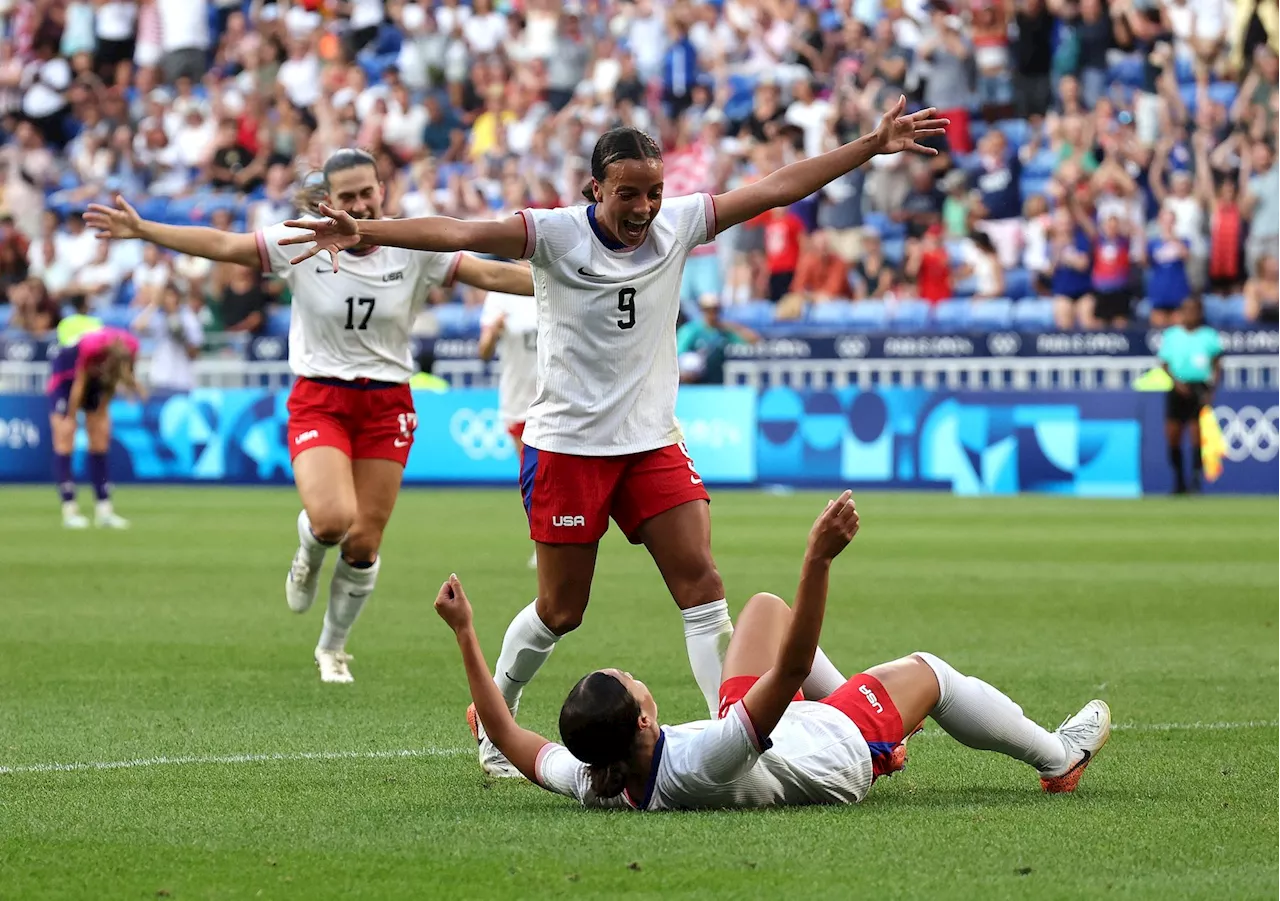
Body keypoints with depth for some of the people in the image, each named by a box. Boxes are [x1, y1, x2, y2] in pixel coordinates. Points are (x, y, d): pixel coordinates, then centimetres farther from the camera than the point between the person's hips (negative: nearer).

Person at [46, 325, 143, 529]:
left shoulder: (129, 347, -27)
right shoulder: (90, 347, -39)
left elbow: (113, 380, -9)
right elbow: (79, 383, -25)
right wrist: (71, 418, -16)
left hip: (96, 377, 5)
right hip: (65, 373, -5)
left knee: (101, 441, 1)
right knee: (64, 439, -12)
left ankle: (104, 510, 1)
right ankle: (69, 510, -14)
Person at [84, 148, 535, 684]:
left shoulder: (415, 250, -4)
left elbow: (494, 274, -6)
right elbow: (222, 246, -9)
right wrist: (142, 230, -16)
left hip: (387, 406, 2)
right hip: (319, 400, -2)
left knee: (364, 543, 2)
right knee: (331, 519, -25)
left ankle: (332, 648, 27)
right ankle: (308, 557, 14)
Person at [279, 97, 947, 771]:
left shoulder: (678, 224, 0)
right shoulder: (557, 234, -12)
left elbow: (780, 187, 2)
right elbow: (459, 233, -24)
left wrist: (873, 146, -1)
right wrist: (363, 231, -37)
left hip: (654, 443, 4)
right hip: (566, 444, -4)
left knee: (701, 583, -7)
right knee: (560, 610, 4)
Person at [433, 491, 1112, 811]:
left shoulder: (587, 783, -33)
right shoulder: (699, 766, -51)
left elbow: (507, 737, -16)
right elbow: (790, 667, -53)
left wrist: (464, 633, -16)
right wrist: (818, 561, -60)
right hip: (840, 755, -6)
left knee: (767, 606, 22)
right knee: (923, 671, 19)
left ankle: (850, 700, 48)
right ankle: (1057, 756, 44)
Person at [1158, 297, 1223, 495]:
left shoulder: (1210, 336, 3)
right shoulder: (1170, 336, 8)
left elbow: (1217, 367, 5)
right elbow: (1165, 364, 9)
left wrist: (1210, 389, -8)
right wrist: (1176, 381, -8)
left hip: (1200, 389, -2)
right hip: (1177, 388, 2)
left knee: (1197, 437, -9)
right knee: (1173, 436, -1)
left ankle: (1196, 479, -6)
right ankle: (1179, 480, 12)